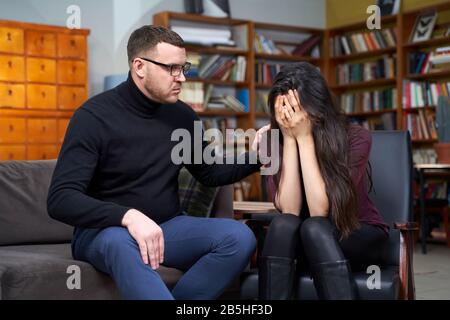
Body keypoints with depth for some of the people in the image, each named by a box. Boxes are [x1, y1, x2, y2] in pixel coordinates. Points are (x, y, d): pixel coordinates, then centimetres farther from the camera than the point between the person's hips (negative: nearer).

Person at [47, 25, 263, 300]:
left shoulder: (182, 115, 4)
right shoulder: (94, 116, -13)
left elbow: (209, 173, 17)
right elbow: (61, 199, -22)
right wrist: (128, 217, -38)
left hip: (166, 226, 5)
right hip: (104, 230, -5)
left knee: (240, 237, -21)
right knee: (121, 242, -41)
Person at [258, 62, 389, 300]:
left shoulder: (355, 138, -19)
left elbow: (320, 211, -27)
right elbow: (289, 211, -23)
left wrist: (304, 137, -28)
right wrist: (289, 139, -26)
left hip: (359, 236, -2)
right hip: (303, 245, 2)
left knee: (314, 228, -34)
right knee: (282, 225, -31)